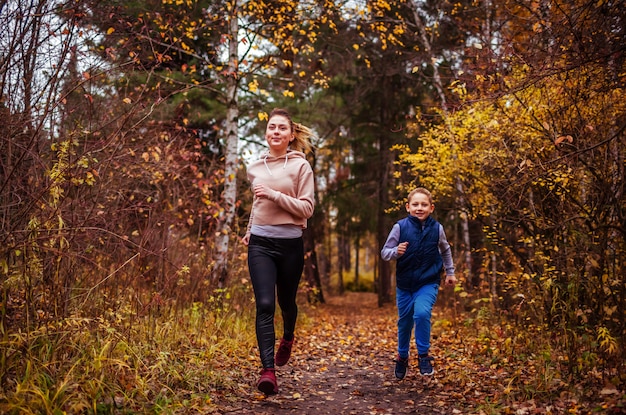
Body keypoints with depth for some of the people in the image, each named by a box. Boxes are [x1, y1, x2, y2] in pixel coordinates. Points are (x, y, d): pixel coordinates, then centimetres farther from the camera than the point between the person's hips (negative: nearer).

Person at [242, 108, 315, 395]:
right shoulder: (254, 168, 8)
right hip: (260, 243, 2)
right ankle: (268, 370, -16)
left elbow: (306, 208, -10)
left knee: (286, 302, 16)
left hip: (290, 243, -2)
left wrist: (274, 194, -19)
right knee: (265, 305, -13)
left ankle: (288, 338, 49)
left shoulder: (300, 166, -4)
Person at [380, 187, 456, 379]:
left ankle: (423, 356, -7)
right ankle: (402, 357, 37)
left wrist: (450, 272, 18)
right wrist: (396, 252, -26)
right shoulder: (400, 227, -11)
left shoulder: (437, 228, -6)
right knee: (404, 322, 13)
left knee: (422, 313, -25)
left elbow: (445, 250, 14)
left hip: (428, 283, -1)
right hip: (405, 284, 1)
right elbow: (384, 252, -5)